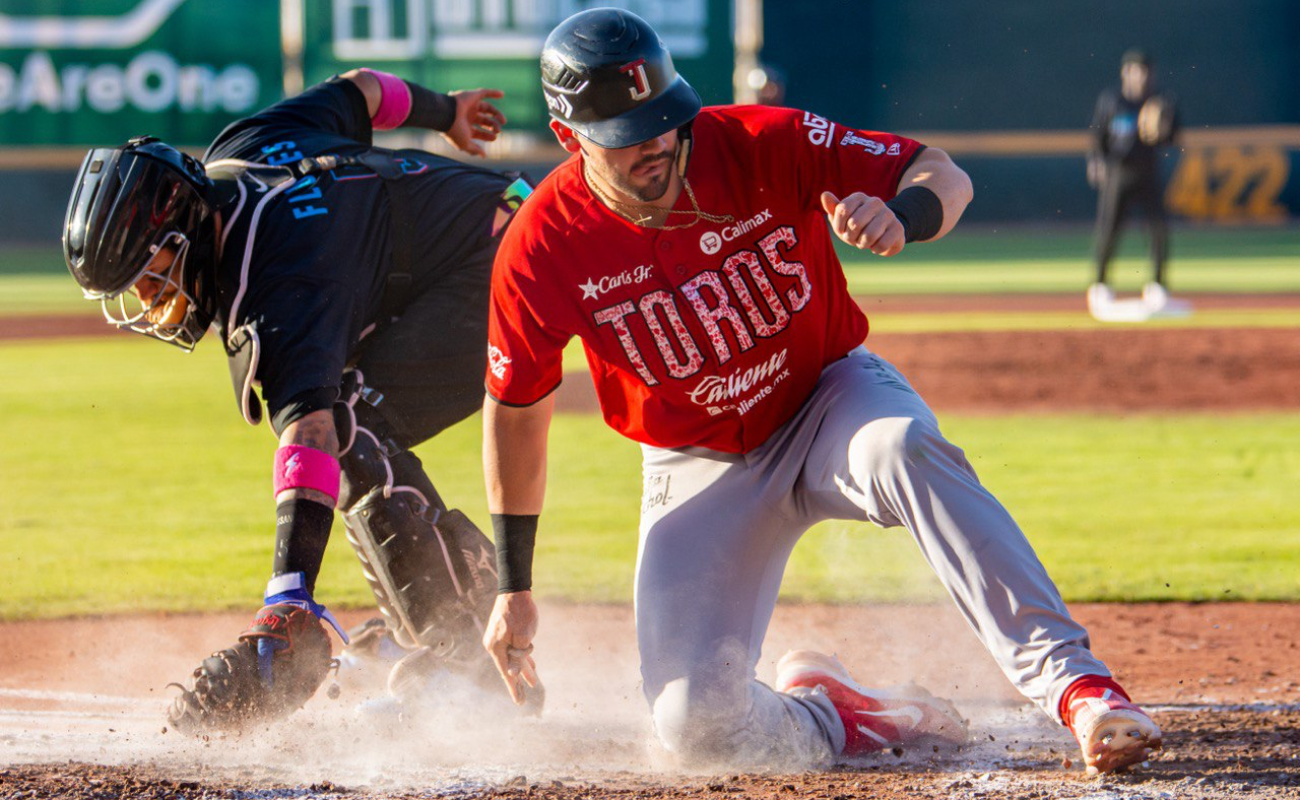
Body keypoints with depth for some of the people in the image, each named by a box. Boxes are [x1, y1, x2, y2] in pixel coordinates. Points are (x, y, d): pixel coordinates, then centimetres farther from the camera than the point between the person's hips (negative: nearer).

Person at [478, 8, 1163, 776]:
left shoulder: (761, 145, -22)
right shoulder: (542, 249, -19)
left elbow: (945, 176, -19)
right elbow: (517, 411, -5)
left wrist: (900, 216, -44)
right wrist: (514, 589, 1)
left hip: (829, 396, -1)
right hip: (700, 471, 1)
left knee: (907, 449, -38)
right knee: (698, 724, -16)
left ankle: (1075, 683, -42)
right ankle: (834, 715, 17)